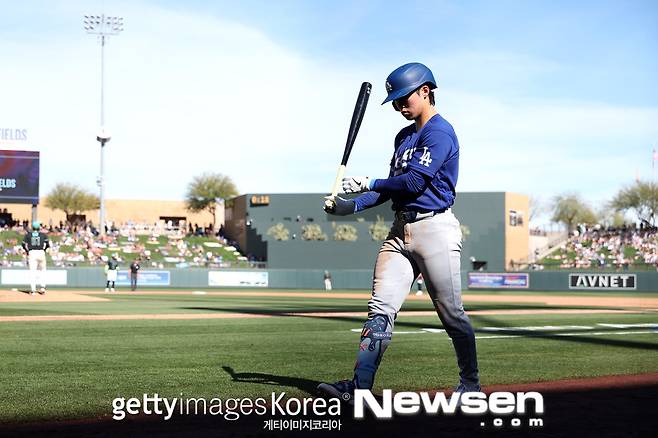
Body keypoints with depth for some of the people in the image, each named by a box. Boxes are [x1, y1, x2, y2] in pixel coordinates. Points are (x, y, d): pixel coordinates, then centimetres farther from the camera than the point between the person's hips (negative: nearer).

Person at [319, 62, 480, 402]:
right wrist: (351, 206, 9)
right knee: (380, 309, -2)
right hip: (400, 230, 8)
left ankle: (470, 384, 15)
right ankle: (360, 386, -5)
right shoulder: (405, 136, 20)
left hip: (434, 228, -8)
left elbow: (414, 181, -19)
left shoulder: (440, 132, -9)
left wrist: (368, 183, -8)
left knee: (451, 313, 0)